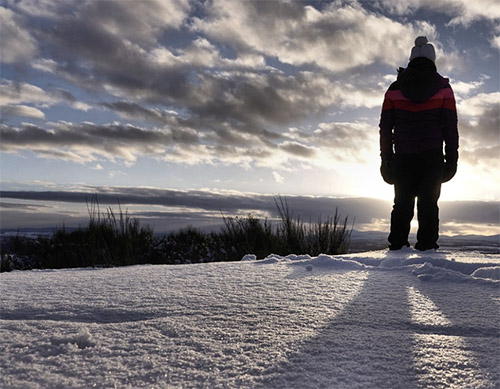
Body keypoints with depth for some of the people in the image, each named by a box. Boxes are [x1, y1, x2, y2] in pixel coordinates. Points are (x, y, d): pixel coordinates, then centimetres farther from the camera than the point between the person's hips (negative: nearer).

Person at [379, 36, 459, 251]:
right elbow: (451, 127, 2)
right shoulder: (443, 88, 5)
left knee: (402, 203, 6)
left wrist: (386, 160, 8)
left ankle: (397, 247, 1)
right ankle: (427, 248, -2)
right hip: (432, 158, -1)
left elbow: (385, 128, 4)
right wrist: (452, 159, 6)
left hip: (403, 158, 1)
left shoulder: (394, 89, 7)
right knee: (428, 204, 2)